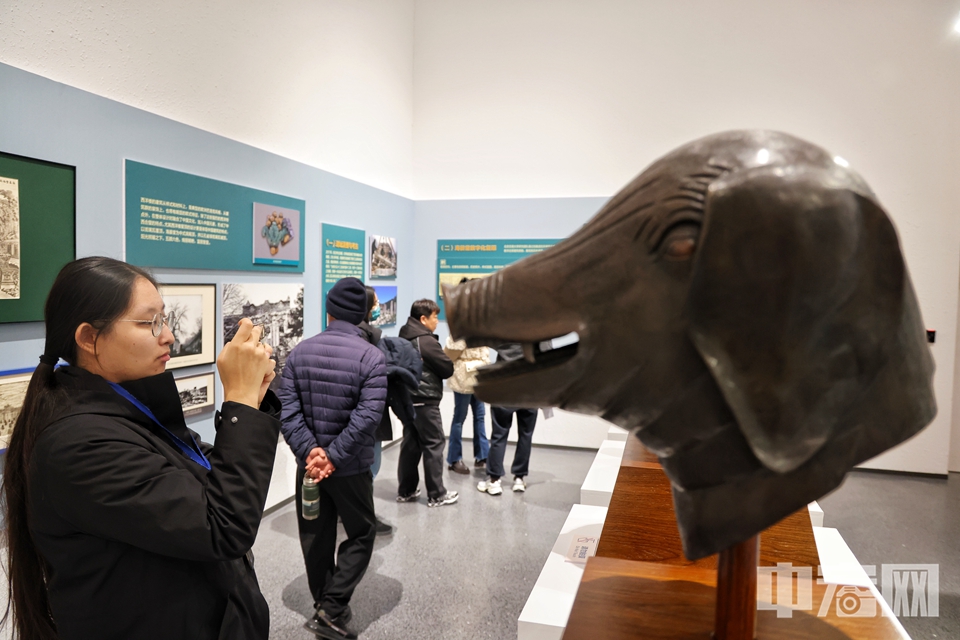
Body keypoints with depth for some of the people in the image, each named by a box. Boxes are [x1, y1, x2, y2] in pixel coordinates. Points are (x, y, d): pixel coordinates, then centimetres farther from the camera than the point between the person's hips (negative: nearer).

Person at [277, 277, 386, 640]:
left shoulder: (299, 353, -1)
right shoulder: (371, 357, -13)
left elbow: (287, 410, -8)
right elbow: (367, 416, -21)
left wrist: (310, 451, -13)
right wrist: (334, 456, -18)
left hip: (308, 465, 4)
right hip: (351, 468, -4)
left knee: (315, 538, 17)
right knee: (361, 534, 13)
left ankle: (324, 606, 30)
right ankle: (332, 609, 6)